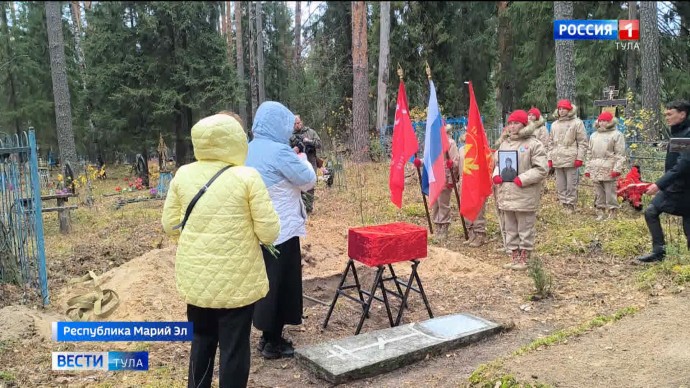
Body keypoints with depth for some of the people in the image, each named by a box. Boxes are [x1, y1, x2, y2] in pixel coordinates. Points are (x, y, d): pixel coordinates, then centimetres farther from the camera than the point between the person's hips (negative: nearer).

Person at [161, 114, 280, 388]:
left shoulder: (182, 175, -1)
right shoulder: (247, 177, -12)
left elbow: (170, 224, 6)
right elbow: (269, 232, -12)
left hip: (196, 276, 4)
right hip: (238, 278, -4)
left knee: (201, 340, 21)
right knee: (234, 345, 9)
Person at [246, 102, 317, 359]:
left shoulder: (250, 150, 7)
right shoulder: (279, 151, -19)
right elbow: (309, 181, -11)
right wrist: (302, 159, 5)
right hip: (281, 230, -8)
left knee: (267, 282, 17)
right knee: (280, 284, 3)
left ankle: (267, 337, 28)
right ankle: (274, 343, 14)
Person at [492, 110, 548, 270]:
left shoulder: (534, 144, -7)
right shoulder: (504, 144, 13)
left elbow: (542, 169, -13)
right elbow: (498, 163, 20)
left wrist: (522, 179, -19)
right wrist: (496, 175, -2)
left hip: (525, 196, -7)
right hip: (506, 195, 7)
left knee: (525, 229, 2)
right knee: (510, 229, 14)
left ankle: (524, 259, 13)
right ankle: (515, 258, 25)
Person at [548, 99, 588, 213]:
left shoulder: (577, 123, 0)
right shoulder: (554, 124, 16)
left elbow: (582, 142, -3)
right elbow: (551, 143, 19)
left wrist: (579, 158, -9)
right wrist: (550, 158, 13)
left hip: (570, 159, -5)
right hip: (557, 160, 6)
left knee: (571, 184, -3)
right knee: (560, 184, 9)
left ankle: (570, 205, 3)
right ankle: (563, 204, 18)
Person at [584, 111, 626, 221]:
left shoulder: (617, 135, 0)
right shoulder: (593, 136, 19)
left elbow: (620, 154, -6)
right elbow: (590, 153, 21)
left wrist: (617, 168, -15)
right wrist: (587, 169, 15)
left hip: (609, 170, -6)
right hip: (596, 170, 6)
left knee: (610, 193, -3)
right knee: (598, 193, 10)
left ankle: (611, 213, 4)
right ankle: (600, 213, 17)